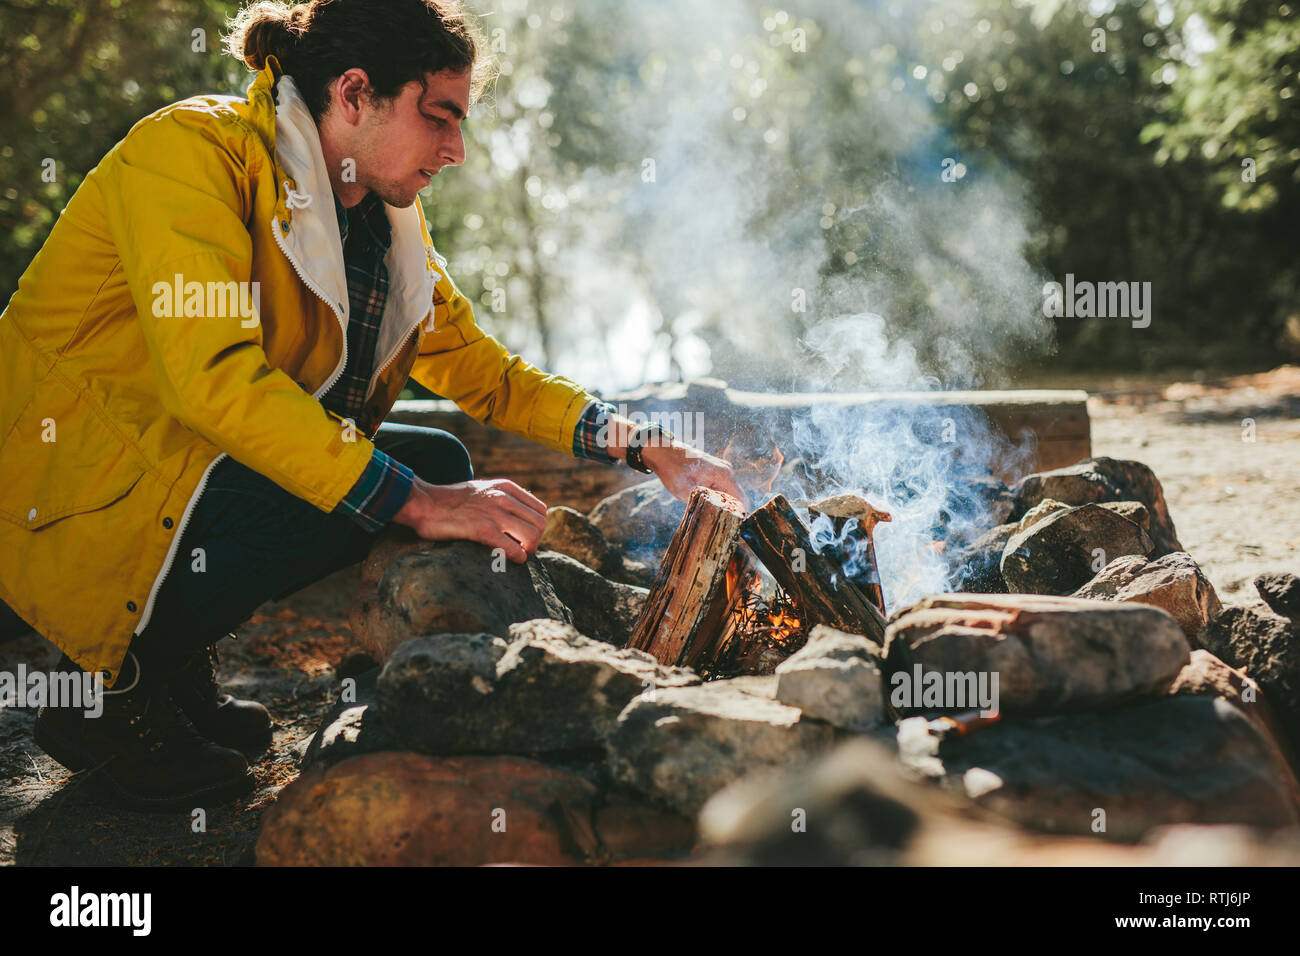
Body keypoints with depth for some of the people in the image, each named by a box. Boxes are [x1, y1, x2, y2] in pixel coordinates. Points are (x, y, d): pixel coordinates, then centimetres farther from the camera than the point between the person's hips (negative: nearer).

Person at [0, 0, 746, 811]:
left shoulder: (387, 222, 6)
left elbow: (481, 369, 10)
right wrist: (418, 502, -35)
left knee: (442, 464, 0)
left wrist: (653, 451, -2)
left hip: (207, 468, 9)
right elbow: (212, 376, -32)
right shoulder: (191, 150, -19)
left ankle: (179, 659, 7)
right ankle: (108, 681, -9)